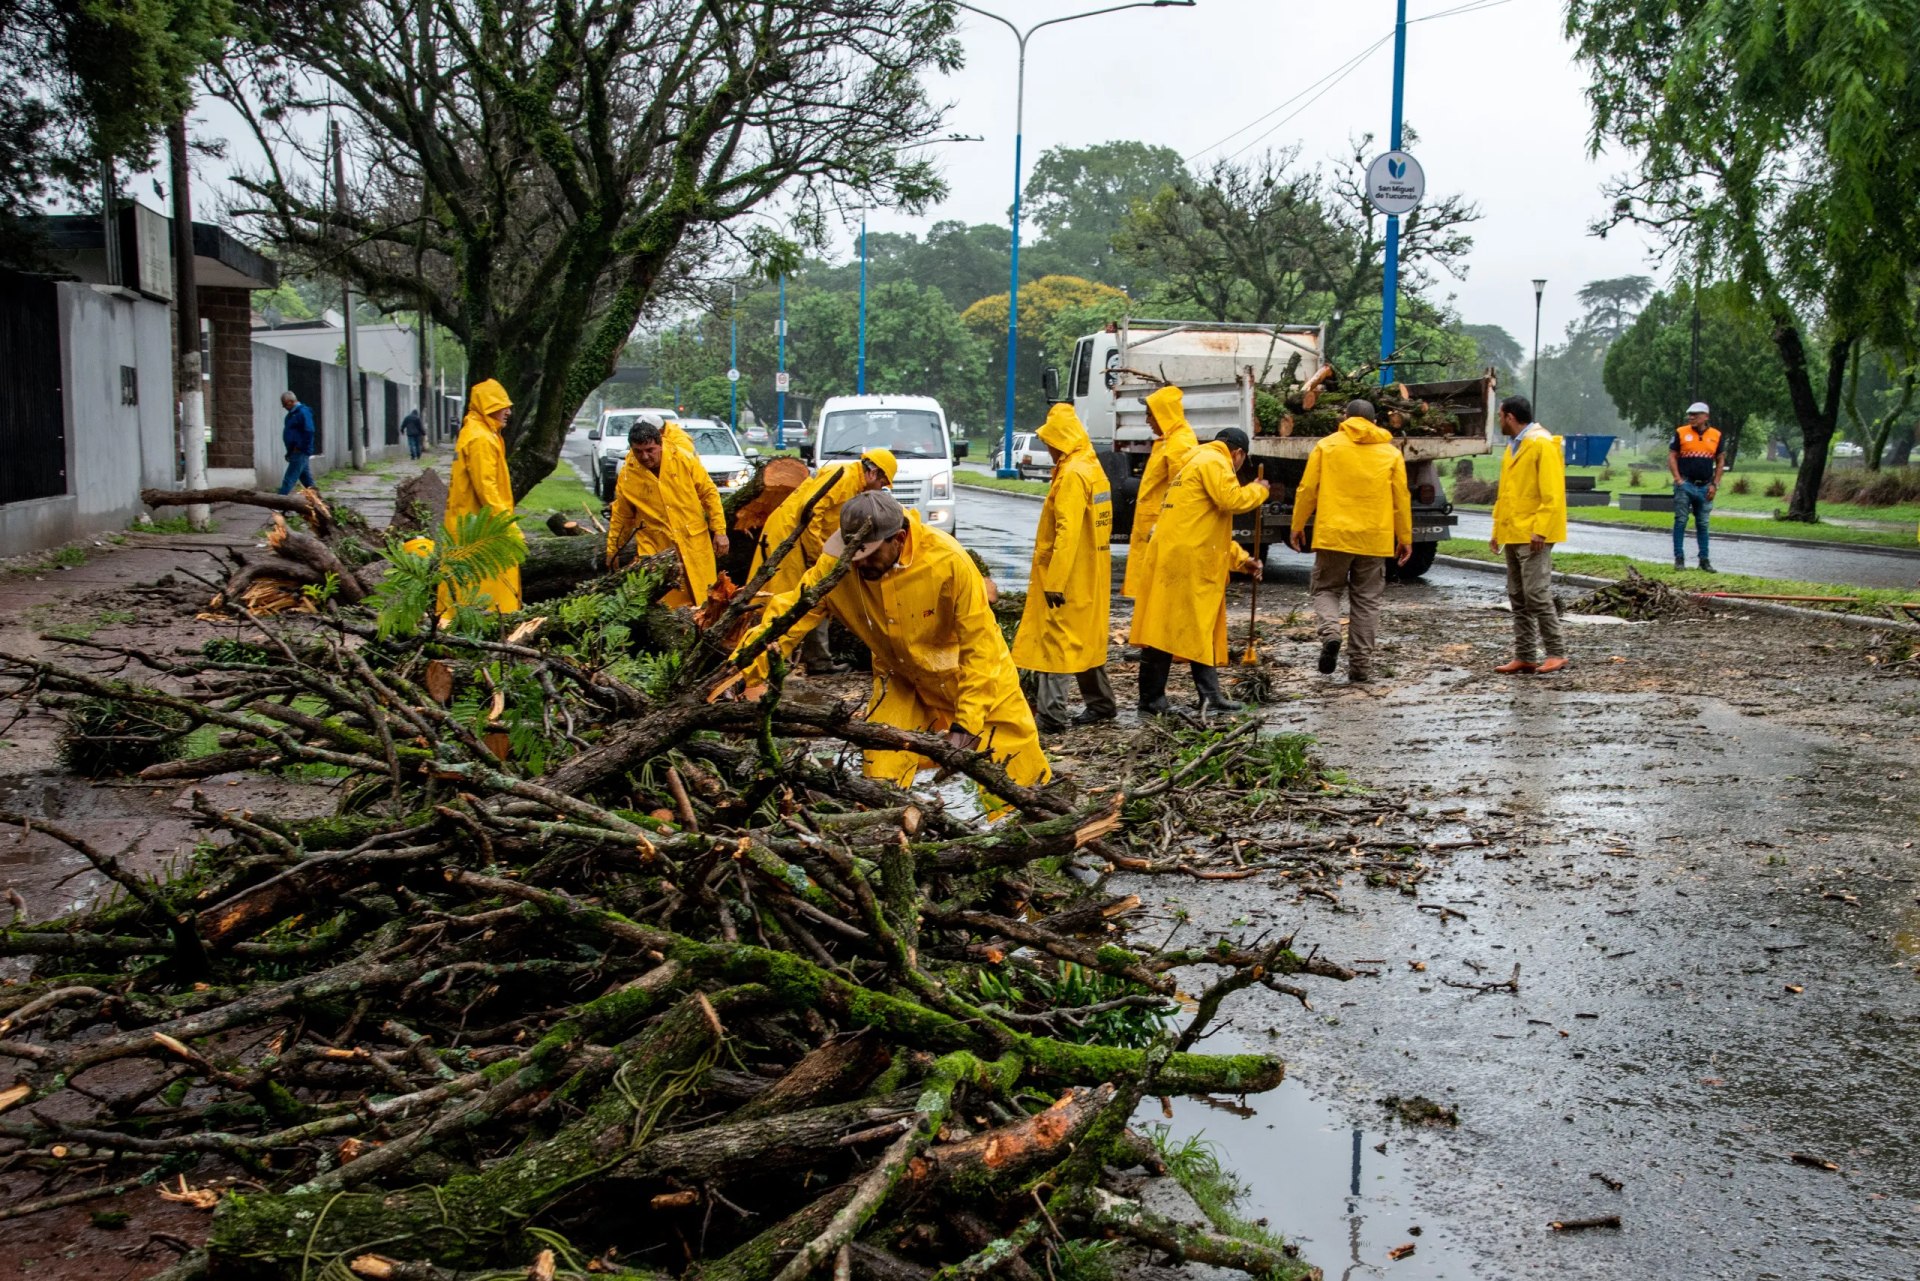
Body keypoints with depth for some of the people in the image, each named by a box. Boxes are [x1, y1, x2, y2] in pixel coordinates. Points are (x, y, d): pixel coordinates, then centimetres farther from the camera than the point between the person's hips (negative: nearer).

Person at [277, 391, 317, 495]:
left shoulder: (303, 412, -14)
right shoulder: (292, 413, 15)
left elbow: (309, 432, -21)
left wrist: (300, 448, -19)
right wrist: (290, 452, 17)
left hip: (300, 452, -10)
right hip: (294, 452, 10)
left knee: (289, 479, -10)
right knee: (306, 478, 14)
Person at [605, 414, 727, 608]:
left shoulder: (684, 458, -9)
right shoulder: (627, 474, -6)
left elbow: (709, 493, -1)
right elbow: (621, 516, 6)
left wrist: (719, 530, -2)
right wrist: (613, 551, 13)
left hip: (694, 544, 0)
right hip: (655, 549, 0)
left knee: (702, 598, 10)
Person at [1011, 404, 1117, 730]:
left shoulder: (1072, 474, -17)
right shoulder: (1093, 469, 13)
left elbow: (1067, 533, -23)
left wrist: (1054, 581, -24)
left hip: (1067, 578, -10)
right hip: (1090, 576, 10)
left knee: (1053, 642, -7)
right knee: (1084, 640, 18)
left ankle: (1051, 715, -8)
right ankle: (1101, 703, 25)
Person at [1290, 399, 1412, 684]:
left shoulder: (1327, 446, 2)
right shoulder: (1391, 452, 7)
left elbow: (1307, 490, 1)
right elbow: (1401, 499, 7)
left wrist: (1298, 526, 11)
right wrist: (1405, 538, 14)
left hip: (1333, 535, -1)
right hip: (1375, 539, 2)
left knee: (1326, 589, 13)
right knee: (1366, 601, 8)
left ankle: (1330, 632, -15)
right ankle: (1360, 666, 8)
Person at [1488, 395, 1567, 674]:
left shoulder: (1543, 445, -11)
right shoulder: (1513, 447, 17)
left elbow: (1552, 494, -17)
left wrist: (1540, 530, -22)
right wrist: (1498, 529, 18)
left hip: (1533, 535, -9)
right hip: (1512, 534, 9)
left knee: (1537, 594, -11)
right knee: (1517, 597, 9)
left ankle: (1557, 653, -3)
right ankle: (1524, 656, 13)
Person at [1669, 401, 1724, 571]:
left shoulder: (1716, 435, 6)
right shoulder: (1681, 433, -1)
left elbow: (1720, 461, 11)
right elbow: (1671, 457, 0)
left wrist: (1715, 484, 3)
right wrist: (1678, 480, -10)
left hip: (1705, 487, 2)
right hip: (1685, 485, -2)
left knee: (1703, 524, 8)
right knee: (1680, 521, -2)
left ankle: (1704, 559, 14)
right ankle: (1679, 558, 4)